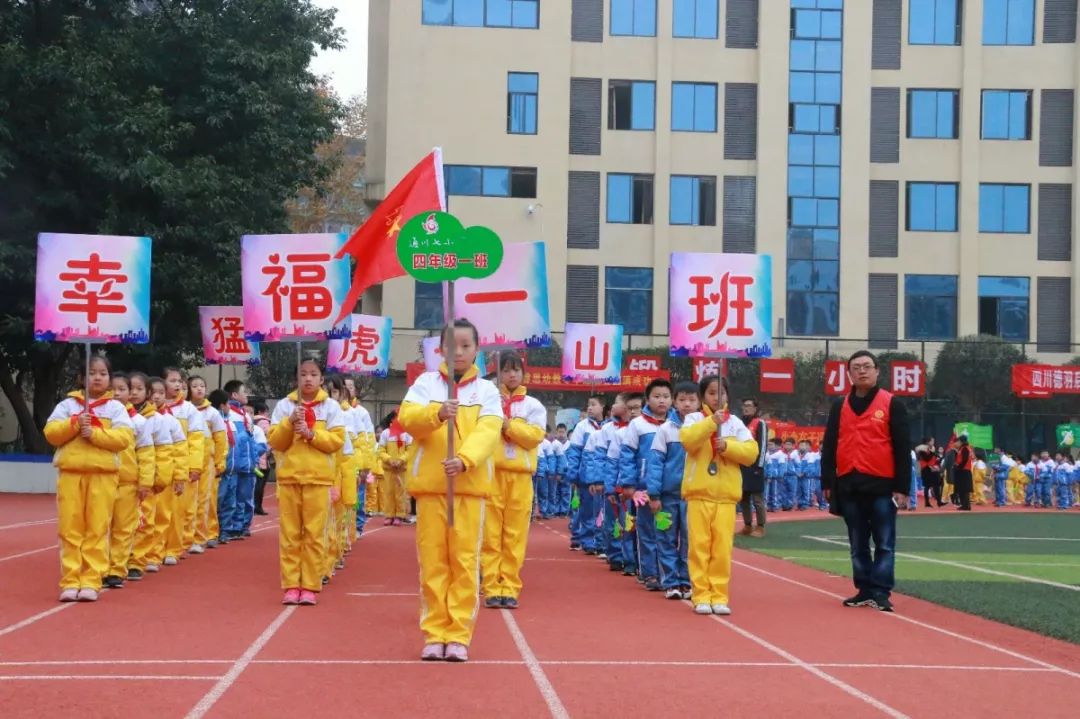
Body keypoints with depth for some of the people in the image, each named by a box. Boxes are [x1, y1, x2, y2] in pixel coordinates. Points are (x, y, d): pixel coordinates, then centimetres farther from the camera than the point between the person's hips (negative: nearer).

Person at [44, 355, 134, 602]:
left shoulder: (115, 407, 7)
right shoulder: (67, 404, 11)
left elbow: (125, 438, -6)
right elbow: (51, 433, 2)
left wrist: (94, 433, -16)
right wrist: (74, 424, -13)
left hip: (103, 474, -1)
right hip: (70, 473, 1)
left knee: (97, 530, -1)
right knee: (70, 530, 1)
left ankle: (91, 582, 2)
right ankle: (70, 581, 4)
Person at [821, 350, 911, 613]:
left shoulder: (892, 404, 0)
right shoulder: (839, 407, 10)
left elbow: (902, 449, -3)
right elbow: (829, 447, 12)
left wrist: (902, 487, -7)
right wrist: (828, 482, 5)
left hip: (881, 485, -4)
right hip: (849, 486, 4)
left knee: (884, 543, -2)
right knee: (858, 544, 9)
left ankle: (881, 592, 1)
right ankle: (865, 590, 16)